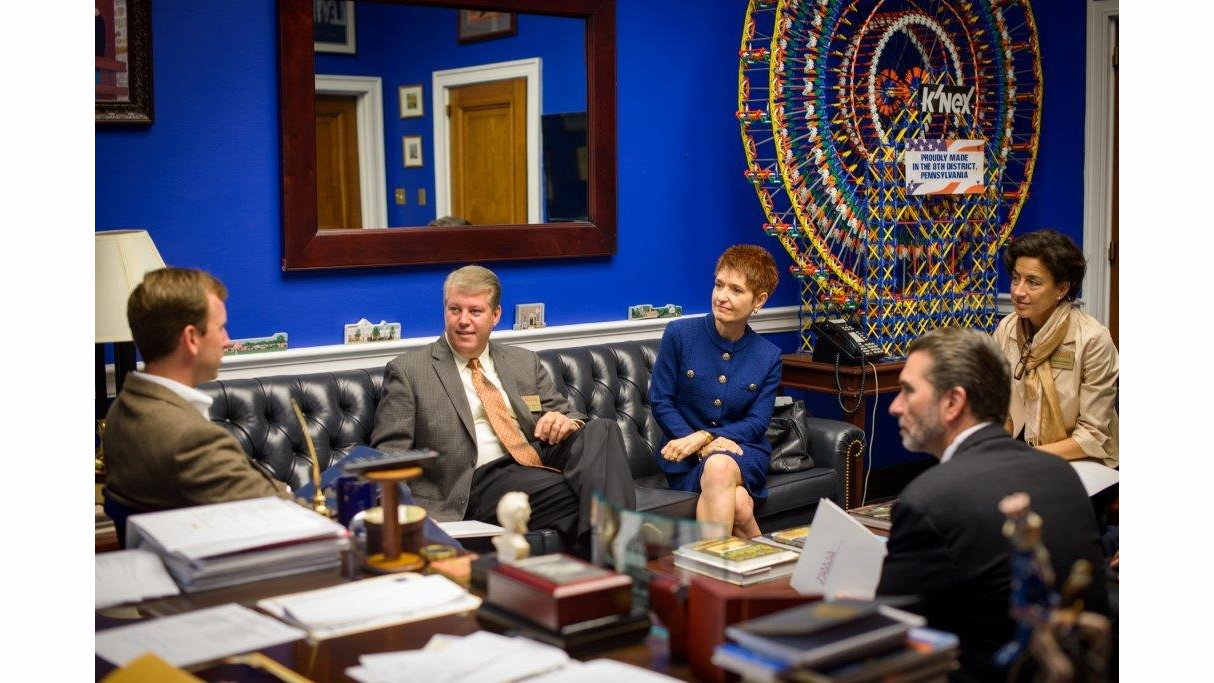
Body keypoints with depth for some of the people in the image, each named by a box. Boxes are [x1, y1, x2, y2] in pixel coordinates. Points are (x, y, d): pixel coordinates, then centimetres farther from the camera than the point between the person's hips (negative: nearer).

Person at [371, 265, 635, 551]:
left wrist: (566, 423, -5)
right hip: (483, 483, -6)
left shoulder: (525, 362, 21)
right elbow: (389, 452, 4)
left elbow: (567, 415, 21)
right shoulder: (408, 371, 8)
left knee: (601, 430, -26)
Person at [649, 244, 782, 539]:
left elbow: (757, 423, 0)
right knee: (737, 505, -35)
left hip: (743, 450, 2)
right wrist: (702, 447, -15)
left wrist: (704, 436, -17)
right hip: (686, 452, -2)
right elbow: (660, 401, -2)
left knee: (719, 467, -37)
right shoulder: (679, 334, -2)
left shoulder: (769, 357, 4)